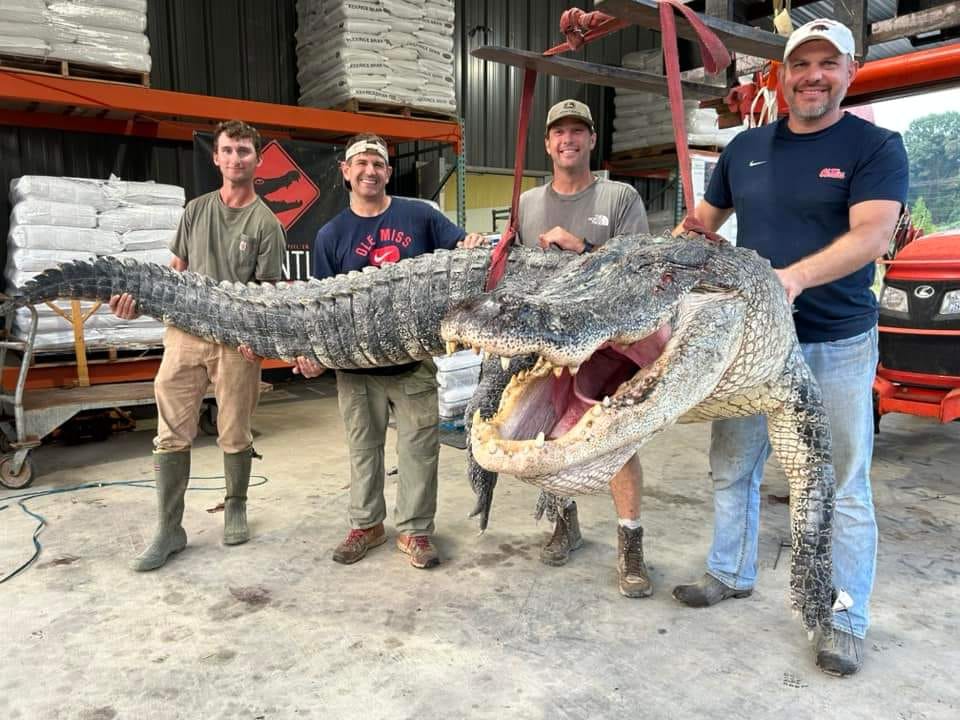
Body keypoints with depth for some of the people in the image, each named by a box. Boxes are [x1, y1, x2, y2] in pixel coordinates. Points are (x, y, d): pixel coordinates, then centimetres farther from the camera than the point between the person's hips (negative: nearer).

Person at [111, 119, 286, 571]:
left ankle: (235, 507, 29)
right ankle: (170, 530, 13)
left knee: (235, 436, 6)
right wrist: (140, 299, 1)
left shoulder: (266, 223, 1)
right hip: (184, 333, 4)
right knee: (172, 435, 3)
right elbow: (176, 270, 17)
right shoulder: (196, 210, 14)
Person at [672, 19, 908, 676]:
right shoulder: (746, 148, 8)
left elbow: (871, 235, -19)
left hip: (837, 344, -4)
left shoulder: (876, 147, -4)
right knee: (733, 468, 14)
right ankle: (731, 573, 34)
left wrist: (794, 276, -35)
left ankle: (847, 620, 19)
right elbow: (705, 221, 17)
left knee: (844, 485, 5)